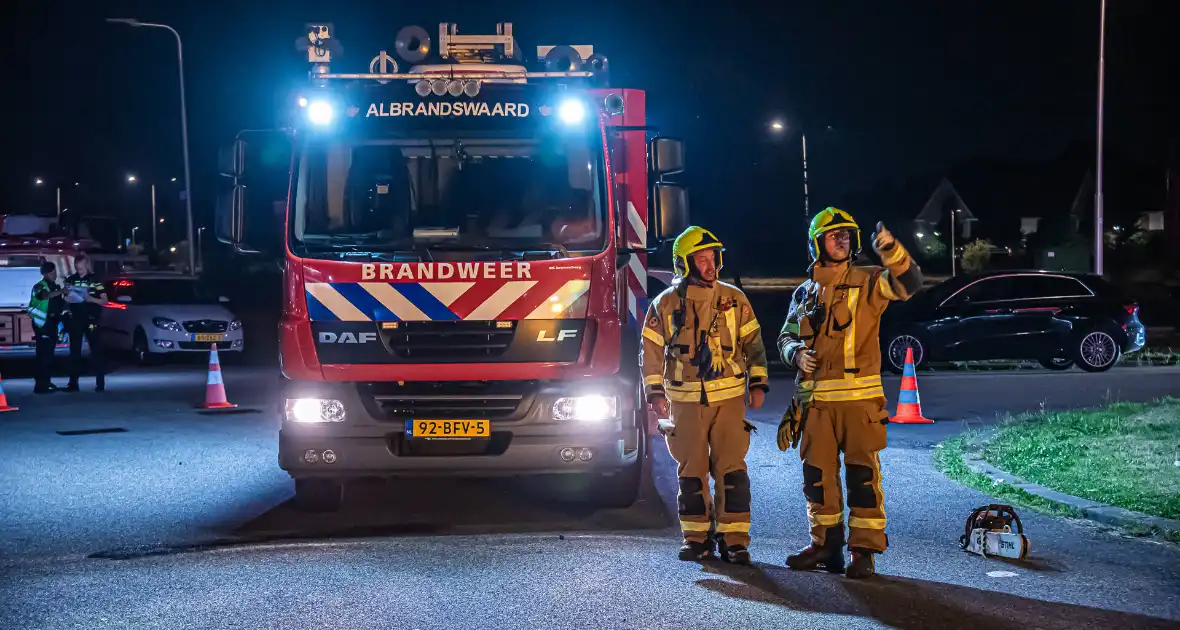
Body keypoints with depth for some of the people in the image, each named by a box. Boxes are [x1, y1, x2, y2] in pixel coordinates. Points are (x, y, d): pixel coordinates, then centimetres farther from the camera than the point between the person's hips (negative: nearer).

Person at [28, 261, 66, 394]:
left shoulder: (54, 286, 14)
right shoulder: (40, 286, -12)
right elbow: (45, 296, -35)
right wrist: (61, 291, -46)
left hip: (52, 322, 9)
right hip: (42, 323, -9)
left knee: (49, 352, 13)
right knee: (44, 353, -13)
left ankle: (46, 382, 21)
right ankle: (40, 385, -15)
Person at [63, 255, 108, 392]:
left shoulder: (95, 280, 0)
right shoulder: (70, 280, 9)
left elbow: (104, 301, -2)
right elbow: (65, 298, 16)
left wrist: (90, 299, -18)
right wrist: (67, 298, -7)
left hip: (91, 319, -4)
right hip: (75, 319, 4)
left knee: (96, 350, -4)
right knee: (74, 351, 5)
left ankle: (100, 382, -3)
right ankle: (73, 383, 9)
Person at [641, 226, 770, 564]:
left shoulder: (733, 298, 4)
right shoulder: (665, 304, 2)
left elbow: (753, 343, 8)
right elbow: (651, 351, 6)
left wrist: (758, 384, 2)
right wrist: (655, 393, -1)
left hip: (729, 397, 0)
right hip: (685, 400, 1)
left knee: (731, 469, -4)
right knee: (691, 472, 6)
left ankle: (734, 540, 3)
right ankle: (697, 539, 17)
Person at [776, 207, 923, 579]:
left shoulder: (868, 282, 2)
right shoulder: (804, 293, 15)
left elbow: (908, 284, -15)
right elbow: (786, 336, 22)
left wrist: (890, 251, -31)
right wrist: (796, 353, -1)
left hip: (859, 397, -4)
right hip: (815, 398, 4)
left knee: (862, 475, -4)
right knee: (817, 475, 10)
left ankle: (865, 551, 3)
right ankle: (825, 544, 22)